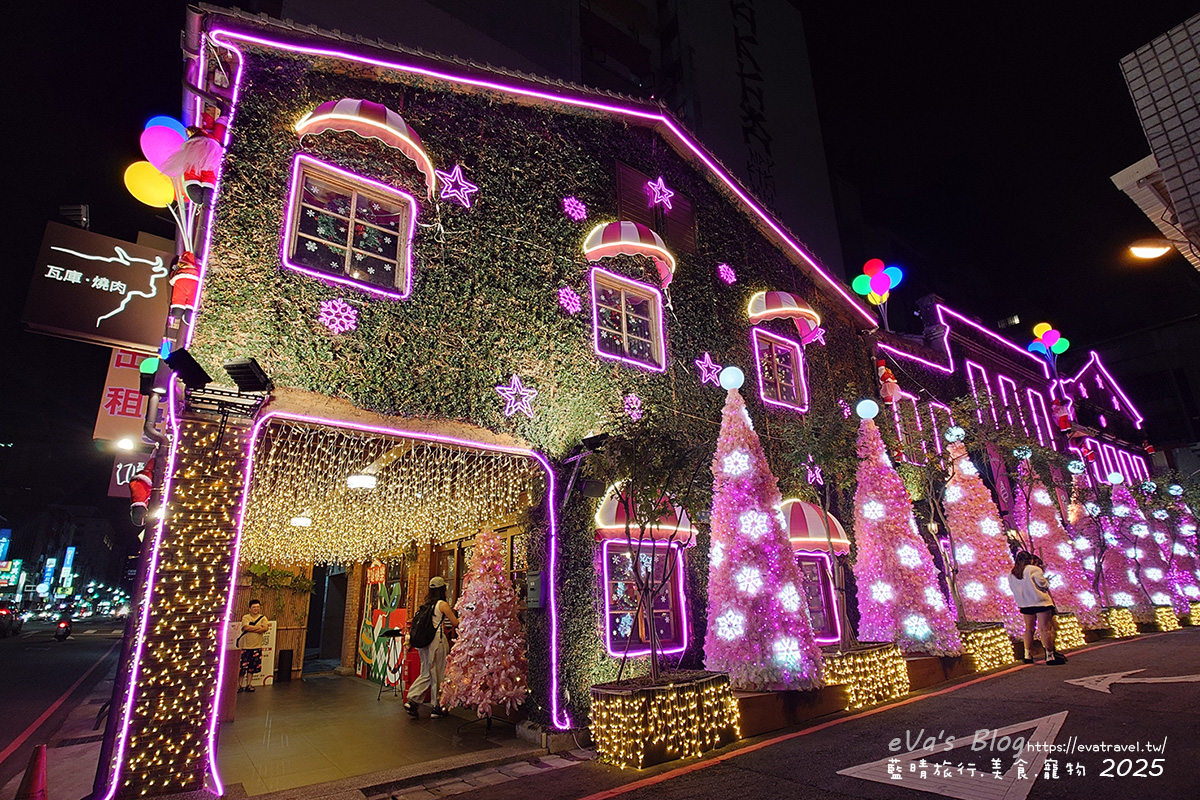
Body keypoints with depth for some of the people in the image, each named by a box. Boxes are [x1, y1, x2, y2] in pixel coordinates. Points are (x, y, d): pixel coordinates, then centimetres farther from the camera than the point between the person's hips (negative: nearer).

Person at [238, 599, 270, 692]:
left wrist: (252, 629, -15)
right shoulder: (245, 617, 1)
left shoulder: (263, 618, 5)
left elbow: (265, 628, -10)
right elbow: (246, 627, -16)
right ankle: (239, 685, 11)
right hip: (245, 646, -2)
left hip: (256, 647, 2)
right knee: (241, 667, -2)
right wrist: (259, 627, -11)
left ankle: (248, 685, 17)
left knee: (252, 667, 7)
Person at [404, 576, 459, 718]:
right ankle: (437, 708, 13)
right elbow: (455, 623, -6)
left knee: (426, 673, 15)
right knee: (438, 674, 5)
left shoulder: (424, 604, 9)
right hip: (438, 641, -6)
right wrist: (460, 619, 18)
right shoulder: (442, 604, -9)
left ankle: (411, 699, 2)